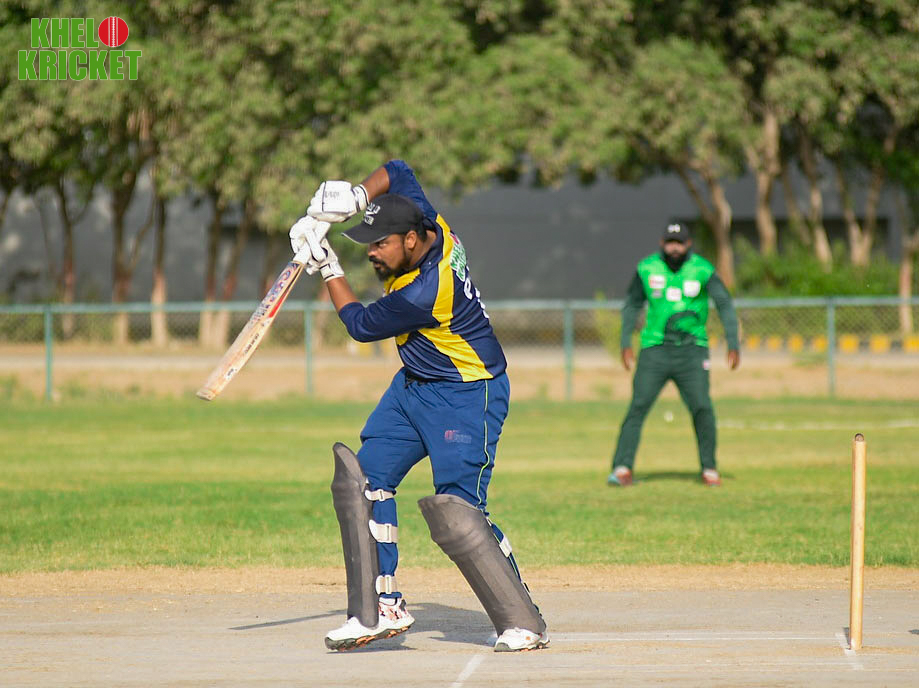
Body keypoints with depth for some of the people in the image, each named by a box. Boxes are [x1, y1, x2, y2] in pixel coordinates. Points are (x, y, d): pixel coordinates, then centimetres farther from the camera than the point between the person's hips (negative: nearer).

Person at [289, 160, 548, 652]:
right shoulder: (429, 221, -8)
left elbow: (360, 325, -15)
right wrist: (357, 196, -4)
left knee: (457, 510, -19)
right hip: (413, 386, 10)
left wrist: (328, 268, -5)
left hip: (467, 396, -10)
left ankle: (524, 624, -13)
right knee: (365, 479, 4)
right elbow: (398, 171, 12)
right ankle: (383, 609, 9)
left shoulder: (422, 293, -31)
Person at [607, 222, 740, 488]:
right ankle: (622, 468, -8)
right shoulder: (647, 269, 1)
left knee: (701, 407, -10)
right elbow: (632, 305, 13)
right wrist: (626, 343, 8)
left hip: (692, 350, -1)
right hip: (655, 349, 1)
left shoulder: (702, 270, -4)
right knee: (638, 405, -10)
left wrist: (733, 344, -10)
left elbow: (724, 304, -2)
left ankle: (709, 468, 6)